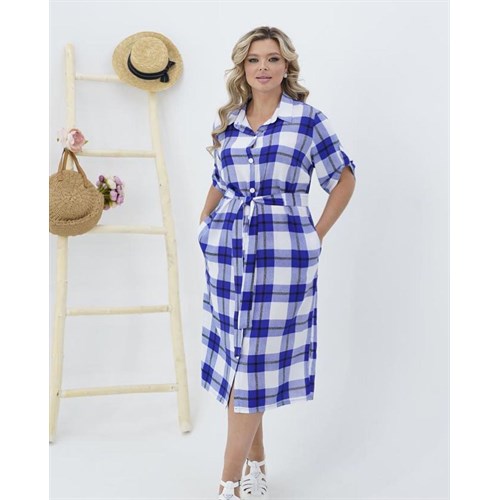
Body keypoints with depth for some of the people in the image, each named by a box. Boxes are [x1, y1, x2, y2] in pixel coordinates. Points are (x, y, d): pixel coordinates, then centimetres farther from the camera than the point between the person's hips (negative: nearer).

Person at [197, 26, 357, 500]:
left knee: (256, 360, -2)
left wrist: (317, 235, 1)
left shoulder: (308, 120, 0)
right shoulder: (229, 123, 12)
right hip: (228, 250, 5)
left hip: (282, 252, -4)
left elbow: (344, 179, 6)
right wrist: (206, 225, 9)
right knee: (233, 358, 8)